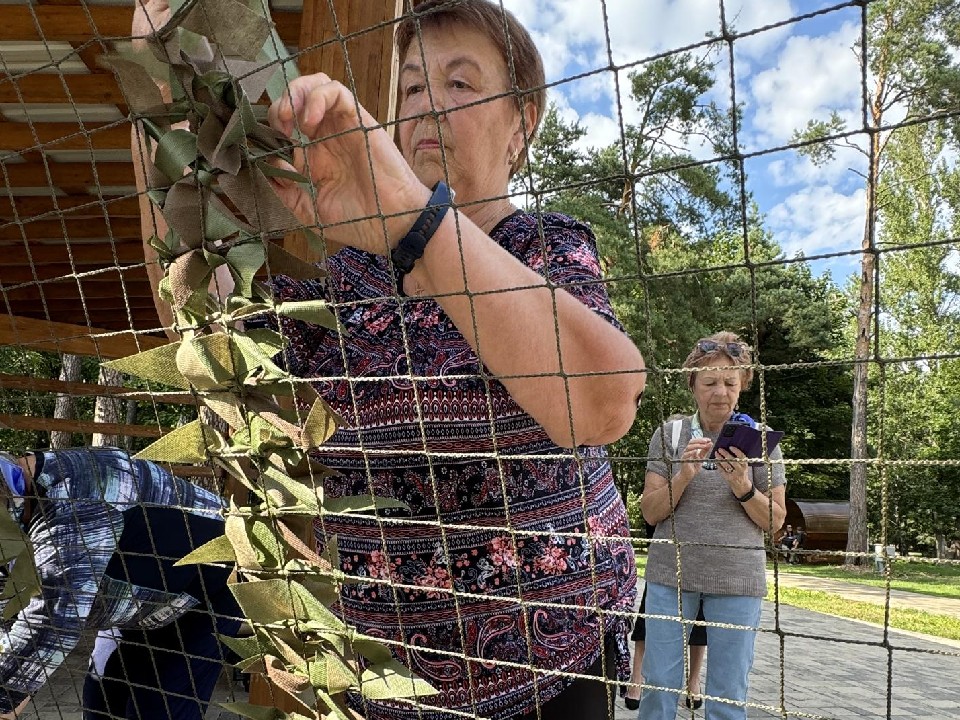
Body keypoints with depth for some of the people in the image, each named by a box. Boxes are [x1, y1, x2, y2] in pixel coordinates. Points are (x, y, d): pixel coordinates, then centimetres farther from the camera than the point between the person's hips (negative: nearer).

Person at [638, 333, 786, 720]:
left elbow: (775, 521, 5)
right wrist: (684, 475, -17)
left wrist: (743, 488, -14)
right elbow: (650, 512, 0)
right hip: (670, 573, 0)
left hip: (737, 578, 0)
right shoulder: (668, 434, 2)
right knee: (658, 685, 4)